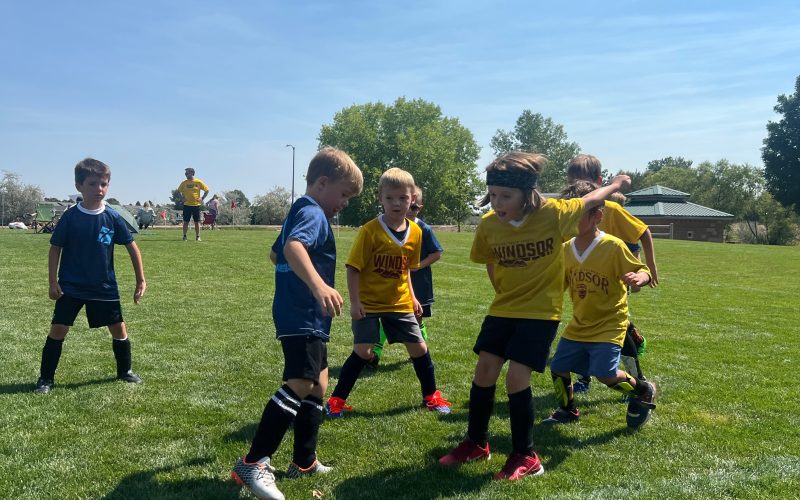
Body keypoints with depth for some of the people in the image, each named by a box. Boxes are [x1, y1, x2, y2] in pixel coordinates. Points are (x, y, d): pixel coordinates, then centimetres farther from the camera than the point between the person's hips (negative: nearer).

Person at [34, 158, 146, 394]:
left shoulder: (113, 218, -6)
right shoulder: (70, 217, -8)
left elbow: (132, 247, 0)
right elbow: (55, 249, -1)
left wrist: (141, 280, 0)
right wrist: (53, 282, -5)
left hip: (105, 287, 1)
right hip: (71, 287, -1)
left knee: (119, 329, 6)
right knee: (58, 329, -2)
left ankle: (125, 371, 26)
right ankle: (46, 378, 13)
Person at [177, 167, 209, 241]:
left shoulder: (198, 182, -1)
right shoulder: (184, 183, 5)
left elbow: (207, 190, 5)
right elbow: (178, 191, 16)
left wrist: (202, 198, -4)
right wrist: (182, 198, 2)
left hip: (196, 205, -1)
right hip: (187, 205, 1)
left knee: (197, 222, 3)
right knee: (186, 221, 2)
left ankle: (198, 237, 11)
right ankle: (184, 236, 8)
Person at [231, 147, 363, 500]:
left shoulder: (300, 211, 19)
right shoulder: (313, 213, -14)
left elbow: (276, 254, 32)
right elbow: (293, 247, -36)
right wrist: (319, 285, -52)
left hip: (304, 316, 11)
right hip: (302, 316, -11)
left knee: (317, 384, 16)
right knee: (299, 386, -16)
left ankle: (304, 462, 24)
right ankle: (252, 465, -13)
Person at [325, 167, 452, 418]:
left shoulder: (415, 232, -1)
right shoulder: (370, 231, -18)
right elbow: (353, 268, -14)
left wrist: (412, 296, 8)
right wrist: (354, 302, -17)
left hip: (399, 303, 5)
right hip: (369, 304, -5)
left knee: (419, 348, 8)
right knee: (363, 352, -8)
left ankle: (431, 396, 28)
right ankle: (337, 400, 9)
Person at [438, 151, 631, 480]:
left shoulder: (554, 213, -19)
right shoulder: (488, 225, -11)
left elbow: (589, 201, 2)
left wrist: (616, 185, 18)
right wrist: (504, 291, 9)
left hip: (542, 311, -4)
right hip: (503, 309, 4)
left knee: (516, 378, -9)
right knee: (484, 373, 3)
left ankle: (525, 457, 9)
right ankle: (476, 444, 23)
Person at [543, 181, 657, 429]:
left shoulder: (614, 246, -17)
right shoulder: (566, 249, -1)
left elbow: (642, 271, -11)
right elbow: (558, 284, 11)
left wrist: (639, 278, -34)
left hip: (608, 325, -6)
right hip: (578, 325, 6)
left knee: (606, 374, -15)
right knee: (558, 367, 6)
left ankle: (644, 391, 16)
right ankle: (567, 410, 32)